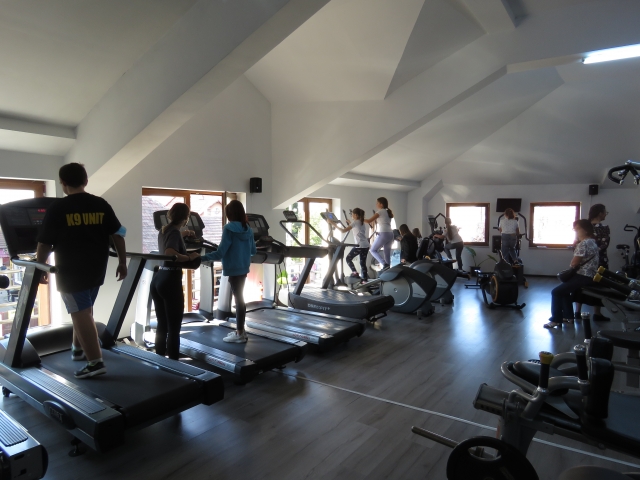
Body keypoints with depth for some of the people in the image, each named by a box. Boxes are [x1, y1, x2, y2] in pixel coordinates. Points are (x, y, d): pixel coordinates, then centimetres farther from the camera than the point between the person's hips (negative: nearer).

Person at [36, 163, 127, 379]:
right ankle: (78, 349, 39)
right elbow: (117, 235, 3)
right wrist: (122, 262, 10)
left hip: (71, 271, -5)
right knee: (83, 311, 23)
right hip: (96, 269, 5)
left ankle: (95, 362, -3)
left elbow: (45, 244, -5)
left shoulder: (57, 208, -8)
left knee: (81, 315, -1)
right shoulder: (101, 204, 2)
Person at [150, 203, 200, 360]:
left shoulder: (164, 230, 12)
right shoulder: (175, 232, -13)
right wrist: (189, 257, -20)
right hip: (170, 280, -9)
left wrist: (182, 234, 48)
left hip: (158, 279, 9)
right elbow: (170, 254, -32)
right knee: (174, 327, -1)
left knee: (162, 325, 15)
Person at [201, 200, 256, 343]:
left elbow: (220, 253, -20)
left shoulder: (229, 229, -15)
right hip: (243, 268, 7)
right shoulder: (248, 229, 5)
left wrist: (202, 258, -15)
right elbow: (253, 251, 12)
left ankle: (240, 334, 9)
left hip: (233, 269, -7)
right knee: (240, 298, 17)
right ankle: (240, 330, 27)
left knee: (238, 299, -1)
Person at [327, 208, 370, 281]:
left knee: (348, 258, 7)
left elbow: (343, 231, -11)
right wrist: (350, 223, 30)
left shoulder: (355, 222, -6)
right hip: (366, 246, 8)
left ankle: (354, 273, -1)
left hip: (359, 246, -8)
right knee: (363, 263, 9)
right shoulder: (361, 223, 17)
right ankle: (365, 280, 8)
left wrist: (334, 224, -7)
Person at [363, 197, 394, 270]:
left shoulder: (380, 211, -3)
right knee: (387, 253, 9)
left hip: (383, 234, -8)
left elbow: (369, 221, -6)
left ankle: (385, 264, -11)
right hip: (390, 234, 8)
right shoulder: (388, 212, 19)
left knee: (373, 250, 5)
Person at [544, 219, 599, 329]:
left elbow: (574, 263, -16)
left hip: (584, 277, -11)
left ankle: (556, 320, -2)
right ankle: (568, 316, 26)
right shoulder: (592, 242, 14)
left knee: (556, 292, -7)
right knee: (564, 289, 24)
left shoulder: (583, 243, -19)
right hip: (590, 276, 11)